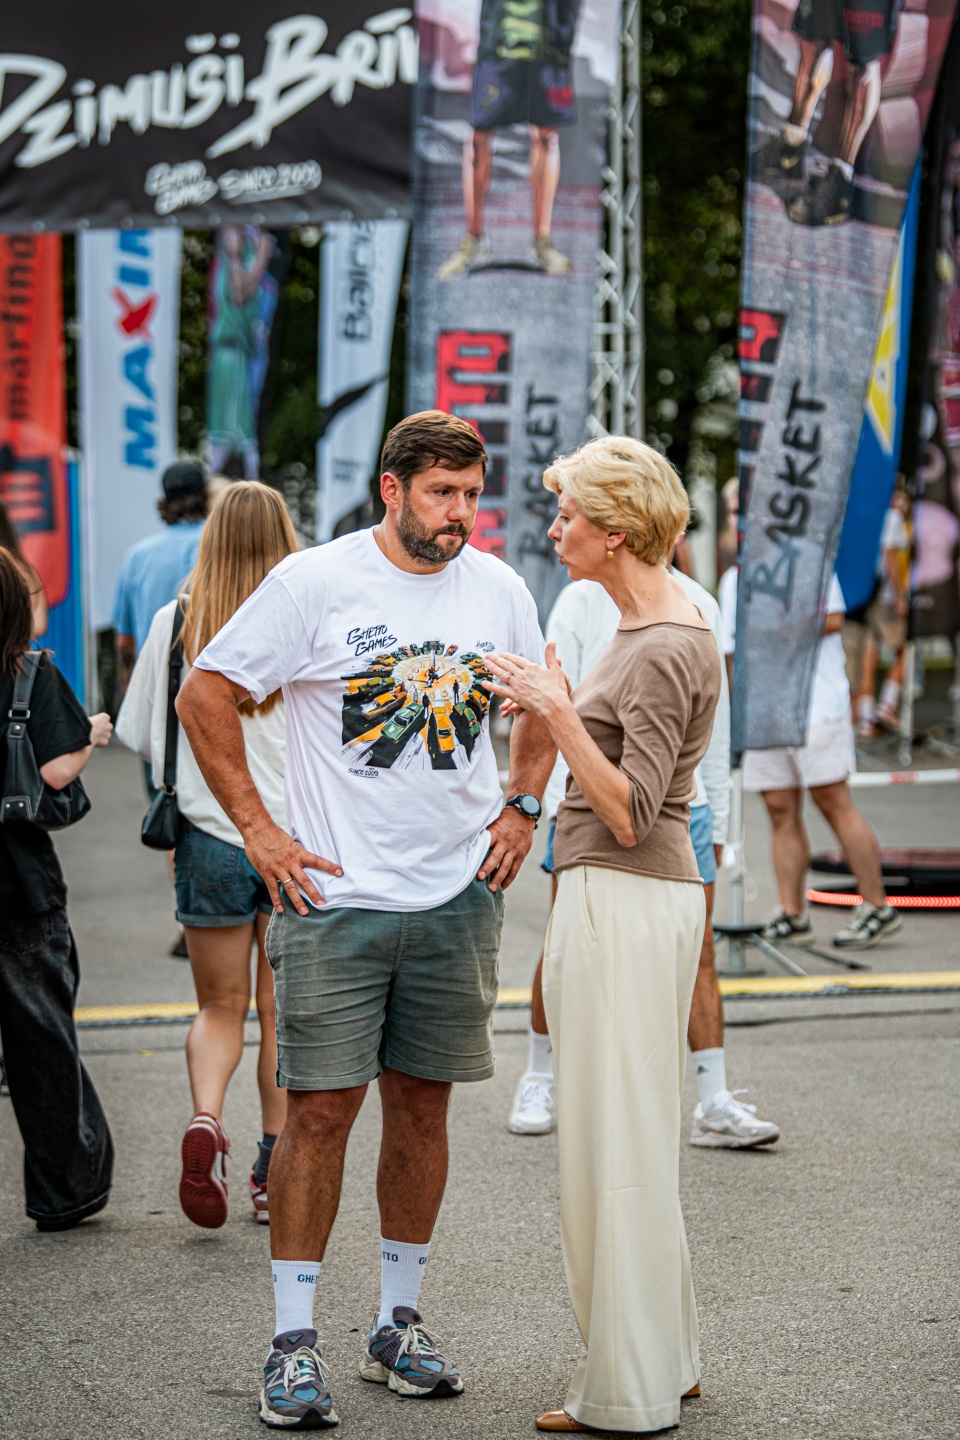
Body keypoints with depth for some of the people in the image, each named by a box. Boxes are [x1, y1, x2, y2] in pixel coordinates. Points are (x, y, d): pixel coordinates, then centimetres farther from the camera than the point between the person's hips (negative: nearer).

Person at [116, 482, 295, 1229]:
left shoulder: (175, 623, -4)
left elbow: (141, 736, 3)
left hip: (210, 838, 1)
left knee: (221, 1006, 13)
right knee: (281, 1011, 12)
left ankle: (206, 1118, -13)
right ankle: (274, 1172, 14)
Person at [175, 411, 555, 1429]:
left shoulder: (497, 589, 5)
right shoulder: (314, 582, -8)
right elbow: (205, 697, -4)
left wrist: (522, 809, 10)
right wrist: (257, 829, -7)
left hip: (458, 895, 4)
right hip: (335, 891, -4)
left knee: (422, 1105, 9)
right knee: (321, 1109, -4)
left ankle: (399, 1324, 21)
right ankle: (293, 1341, 5)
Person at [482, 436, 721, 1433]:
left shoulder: (665, 650, -18)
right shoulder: (646, 626, 13)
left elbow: (630, 813, -20)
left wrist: (559, 713, -22)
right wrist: (557, 706, 12)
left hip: (627, 903, -10)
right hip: (609, 901, 10)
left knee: (615, 1143, -2)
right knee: (628, 1138, 17)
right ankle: (663, 1358, 28)